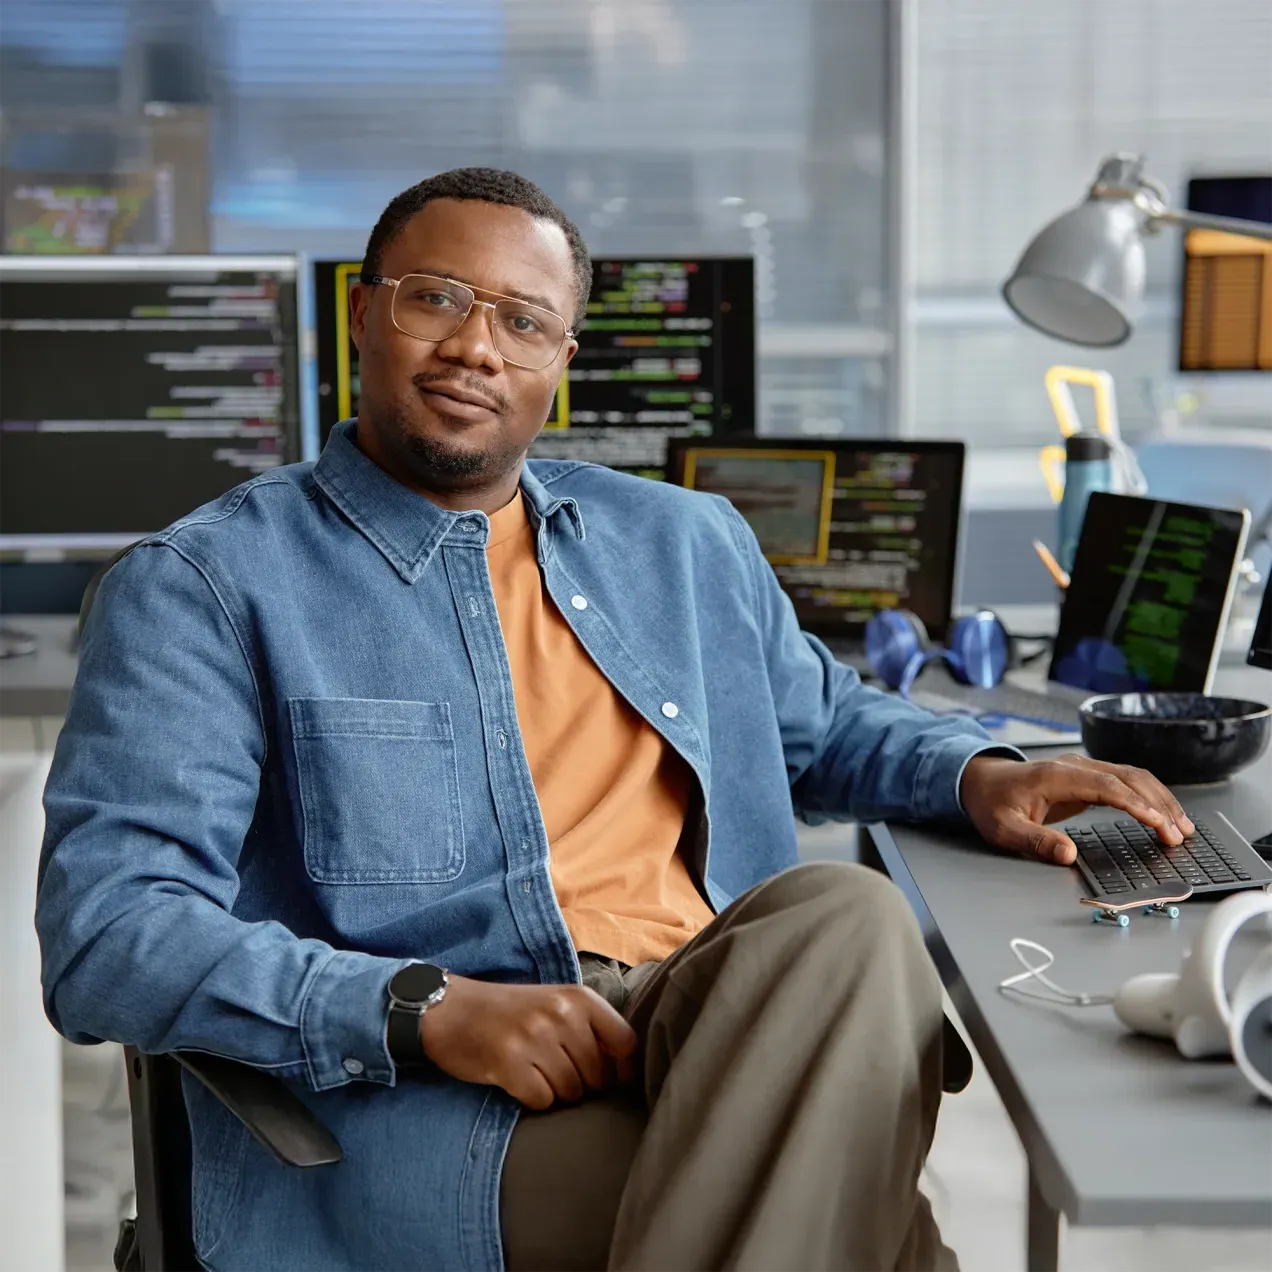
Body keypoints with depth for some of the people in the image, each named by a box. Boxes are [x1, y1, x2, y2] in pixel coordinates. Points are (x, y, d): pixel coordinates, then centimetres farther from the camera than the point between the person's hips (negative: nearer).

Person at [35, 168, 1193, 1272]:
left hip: (717, 1026, 7)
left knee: (846, 912, -31)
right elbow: (105, 933, -5)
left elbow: (821, 724, 39)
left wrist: (976, 773, 15)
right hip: (411, 1097, -6)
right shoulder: (200, 587, 4)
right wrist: (427, 1009, -19)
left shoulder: (685, 543, 23)